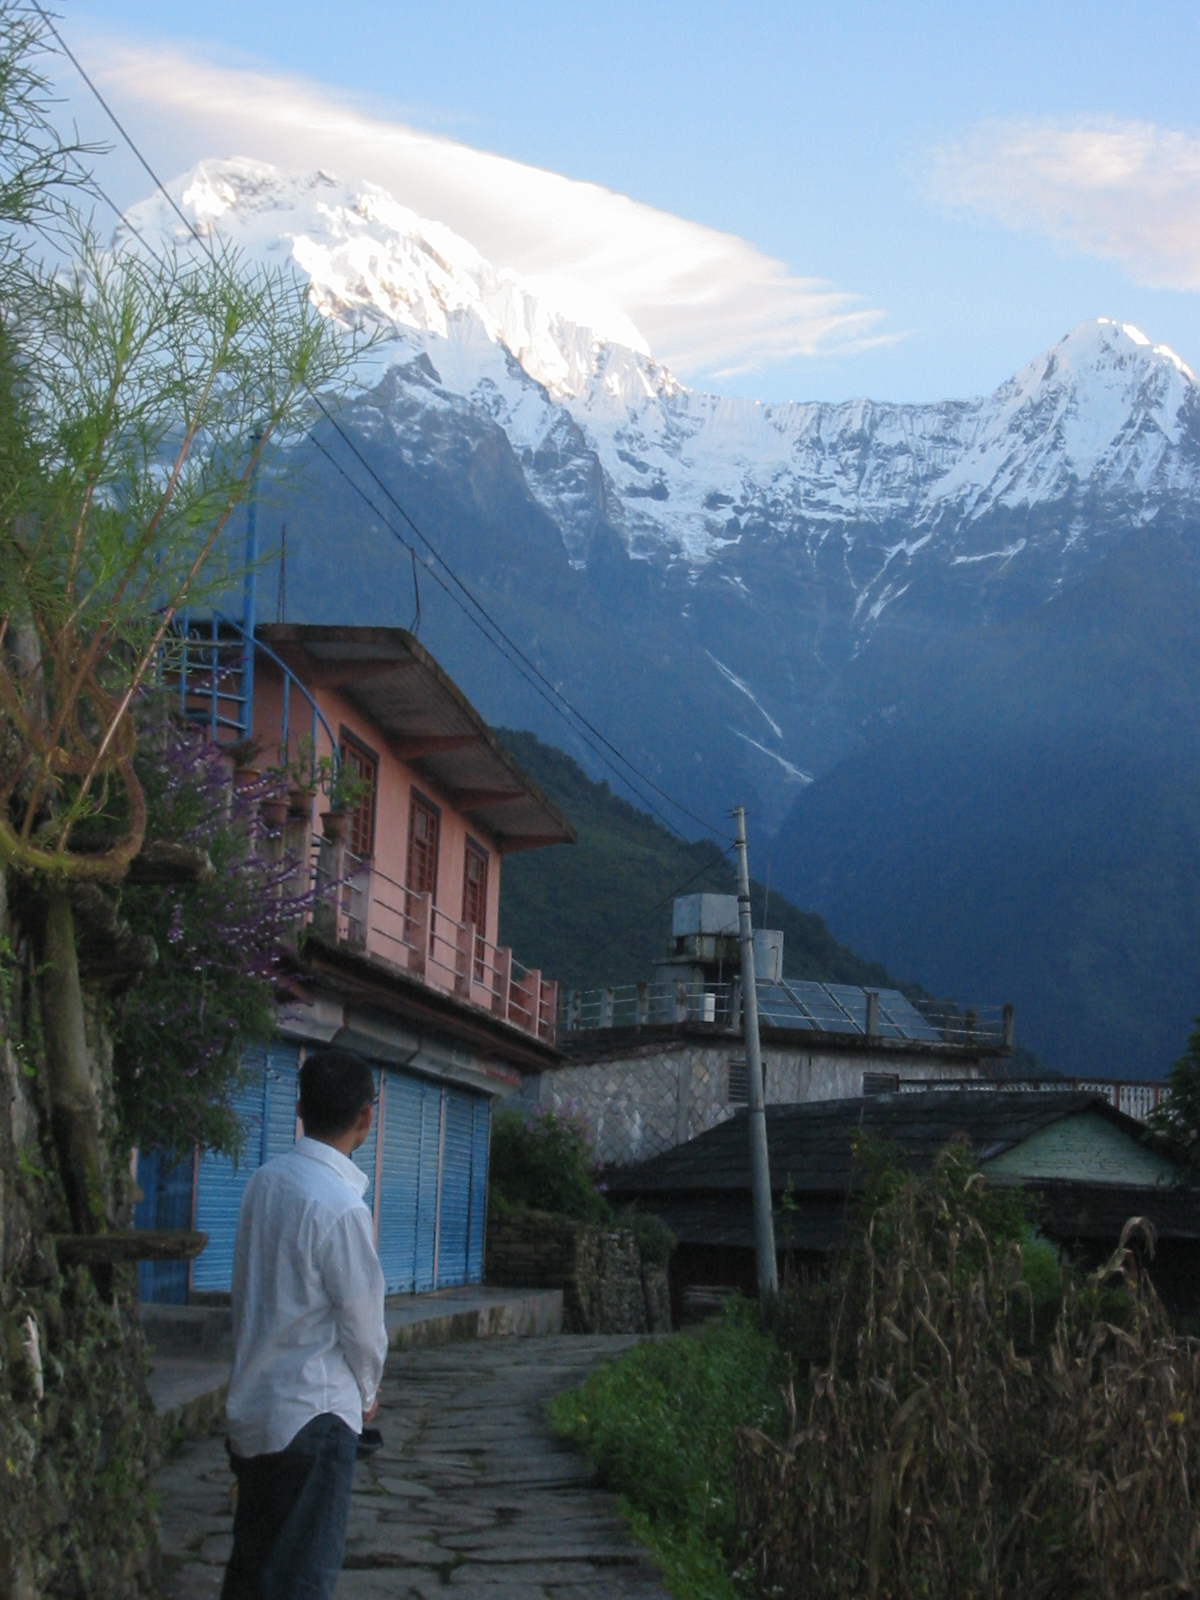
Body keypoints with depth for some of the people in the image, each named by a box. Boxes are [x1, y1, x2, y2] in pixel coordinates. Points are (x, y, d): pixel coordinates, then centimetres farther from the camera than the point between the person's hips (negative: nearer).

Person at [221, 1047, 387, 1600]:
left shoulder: (264, 1182, 1)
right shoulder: (341, 1207, -21)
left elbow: (258, 1294, 8)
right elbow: (363, 1320, -12)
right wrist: (367, 1392, 8)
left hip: (252, 1406, 7)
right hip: (313, 1412, -7)